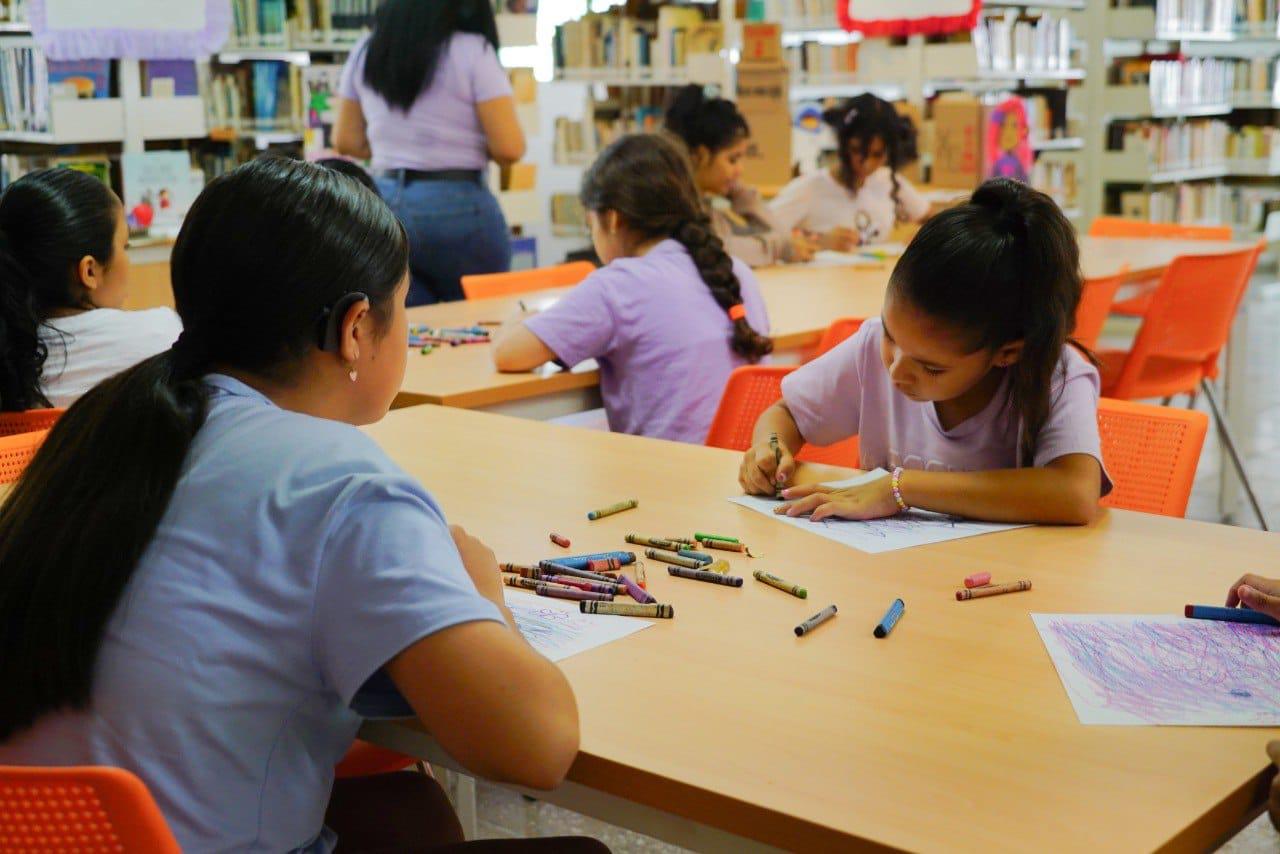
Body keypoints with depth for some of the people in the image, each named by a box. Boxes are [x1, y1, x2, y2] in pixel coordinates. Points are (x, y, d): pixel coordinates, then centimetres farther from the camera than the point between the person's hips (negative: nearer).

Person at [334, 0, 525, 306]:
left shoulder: (365, 52, 8)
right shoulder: (472, 51, -8)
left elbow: (347, 142, 14)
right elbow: (509, 149, -12)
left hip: (384, 204, 5)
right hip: (457, 207, -4)